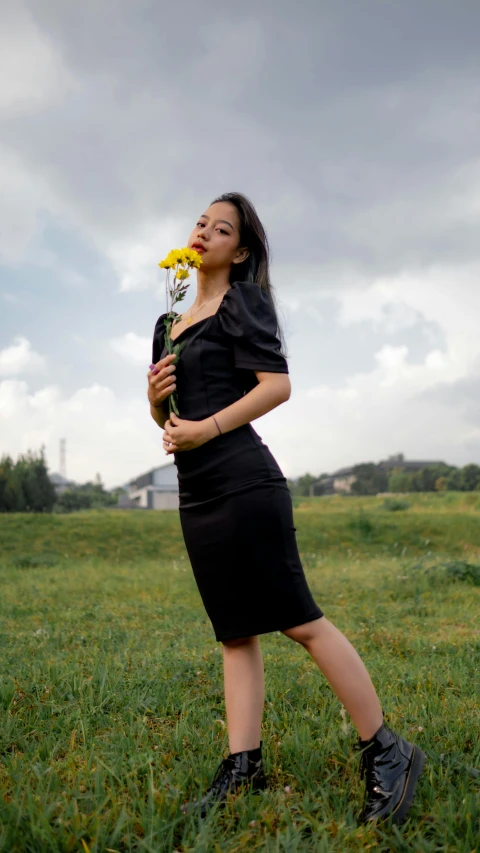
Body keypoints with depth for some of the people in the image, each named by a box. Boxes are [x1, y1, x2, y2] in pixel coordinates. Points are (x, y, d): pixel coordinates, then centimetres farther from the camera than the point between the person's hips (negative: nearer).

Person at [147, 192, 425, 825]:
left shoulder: (241, 302, 0)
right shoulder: (169, 324, 22)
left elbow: (277, 385, -11)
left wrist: (209, 427, -19)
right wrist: (155, 394, 3)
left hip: (243, 483, -8)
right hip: (196, 495, 8)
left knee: (300, 621, -8)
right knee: (235, 633, 8)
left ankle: (386, 754, 1)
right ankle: (242, 767, 12)